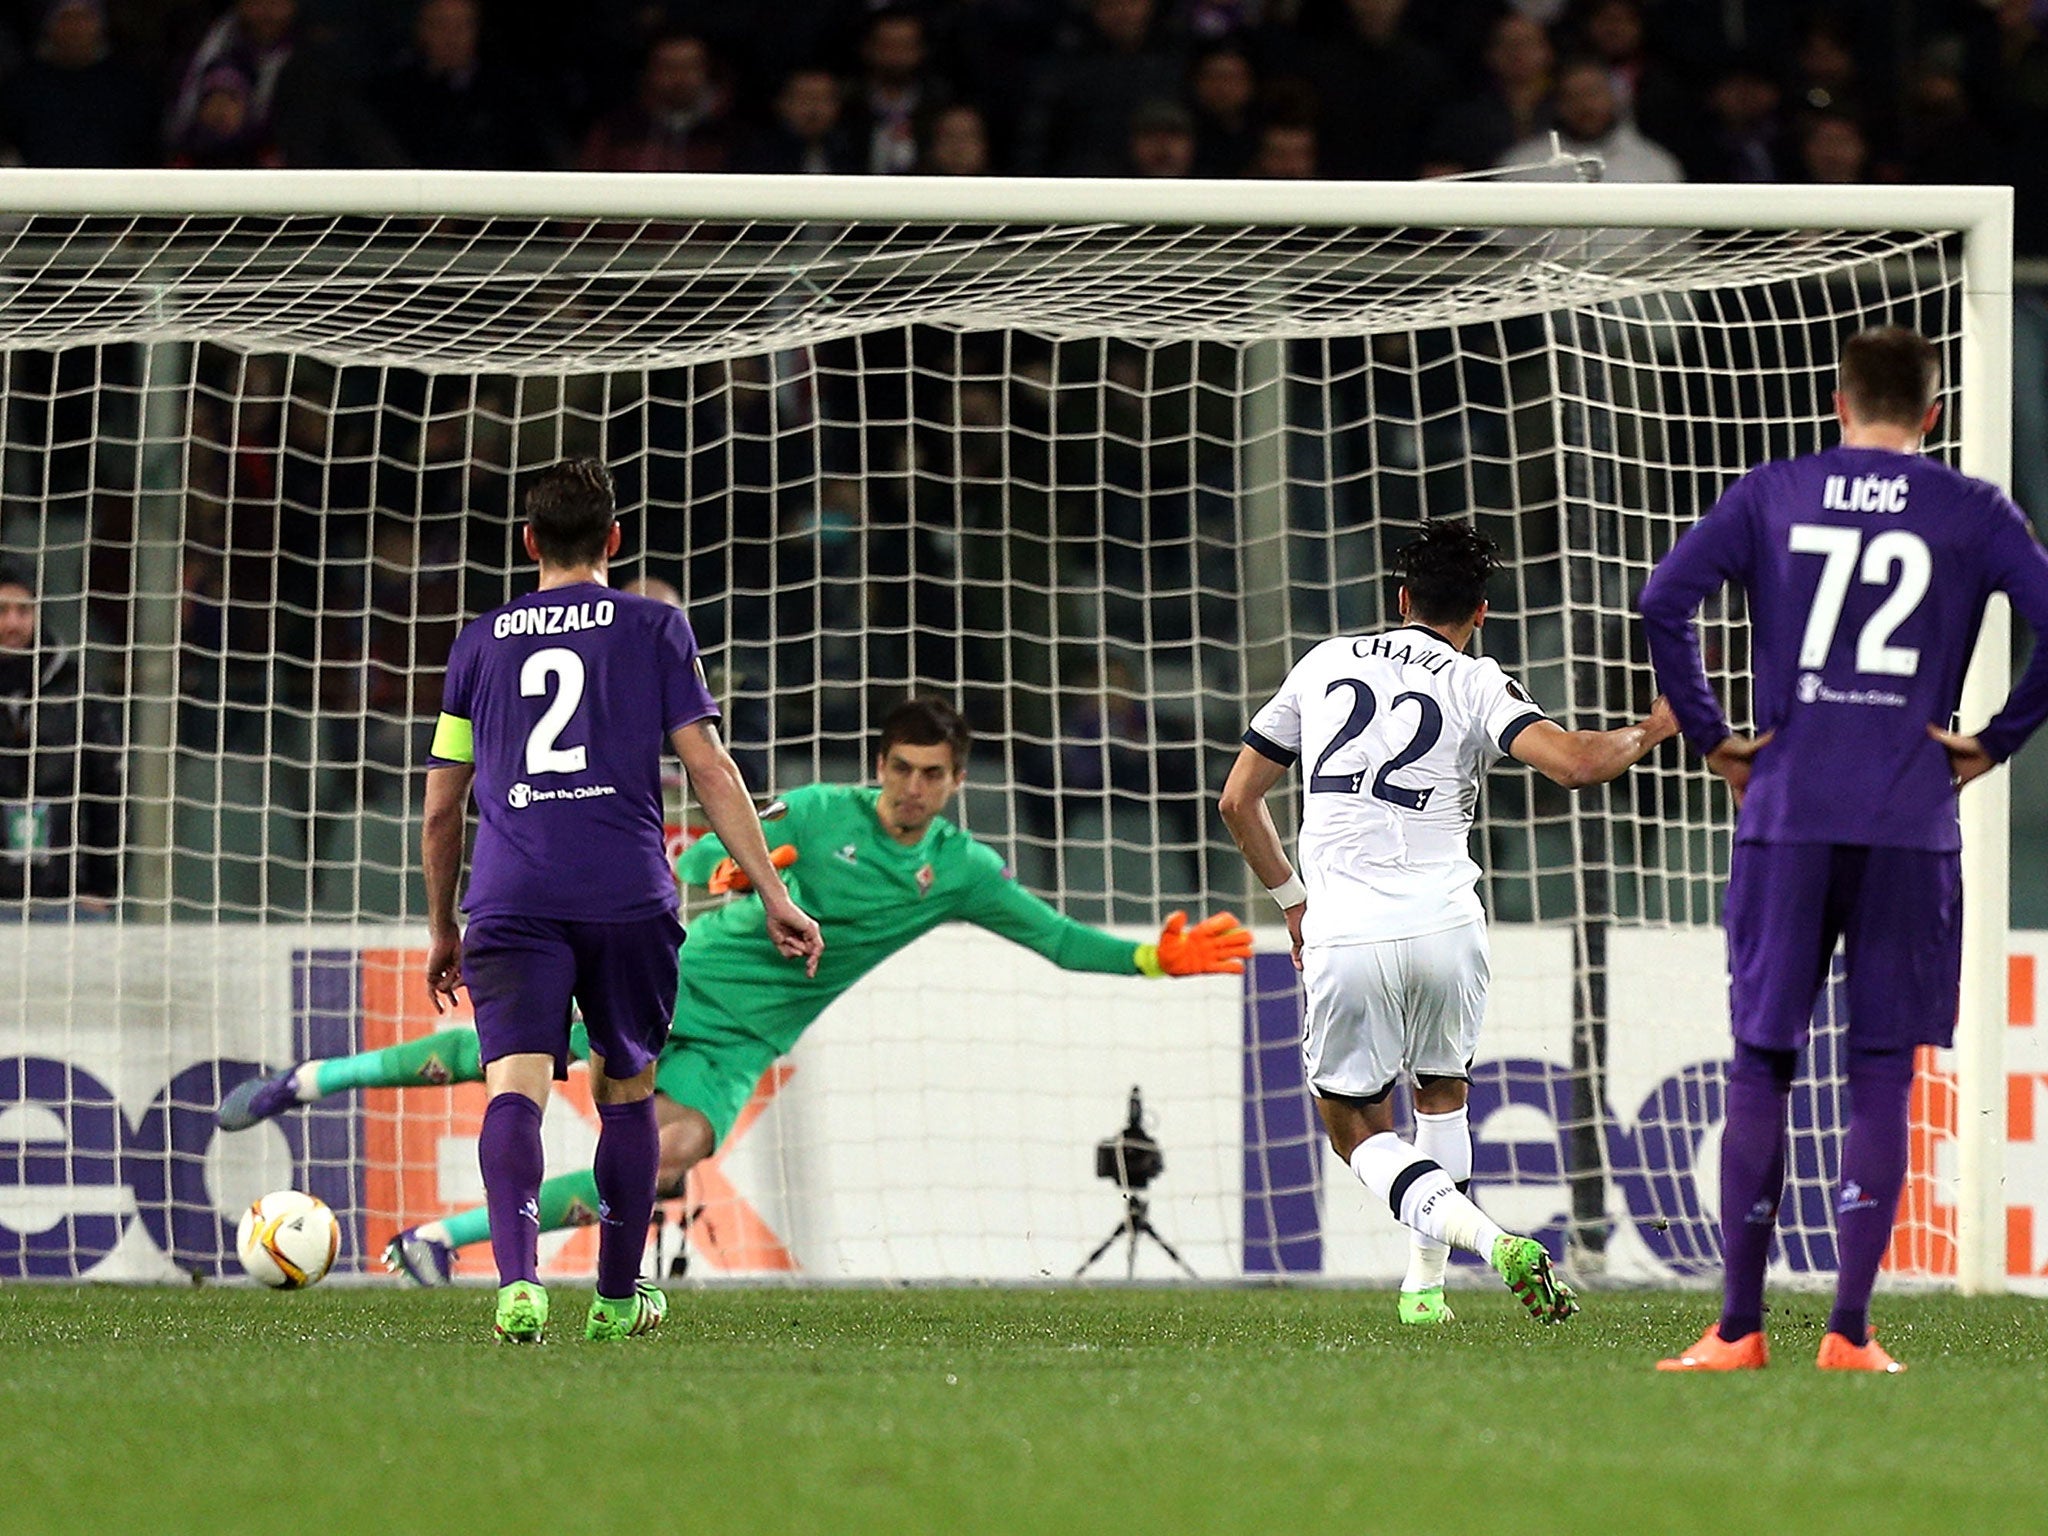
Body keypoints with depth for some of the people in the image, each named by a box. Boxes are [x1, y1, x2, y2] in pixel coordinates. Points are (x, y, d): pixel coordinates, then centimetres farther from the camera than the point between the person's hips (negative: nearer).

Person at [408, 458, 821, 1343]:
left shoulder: (480, 643, 16)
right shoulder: (653, 629, 10)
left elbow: (439, 811, 18)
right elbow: (708, 770, 2)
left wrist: (443, 930, 30)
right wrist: (773, 895, 3)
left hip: (511, 903, 0)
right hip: (628, 897, 0)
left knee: (514, 1088, -12)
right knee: (625, 1091, 16)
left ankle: (518, 1278, -35)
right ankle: (618, 1297, 24)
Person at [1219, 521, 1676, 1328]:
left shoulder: (1325, 663, 13)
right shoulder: (1475, 685, 2)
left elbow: (1238, 799, 18)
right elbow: (1575, 763, -14)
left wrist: (1293, 901, 29)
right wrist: (1650, 730, 6)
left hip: (1342, 937, 0)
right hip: (1443, 924, 0)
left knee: (1357, 1126, 12)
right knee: (1442, 1093, 27)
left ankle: (1489, 1238, -12)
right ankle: (1425, 1282, 23)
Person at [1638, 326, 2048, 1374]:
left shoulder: (1770, 497, 7)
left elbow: (1664, 601, -5)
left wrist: (1711, 738, 3)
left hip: (1786, 816, 1)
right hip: (1911, 825, -1)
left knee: (1759, 1068, 6)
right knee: (1882, 1077, 2)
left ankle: (1739, 1327, 5)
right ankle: (1850, 1332, -2)